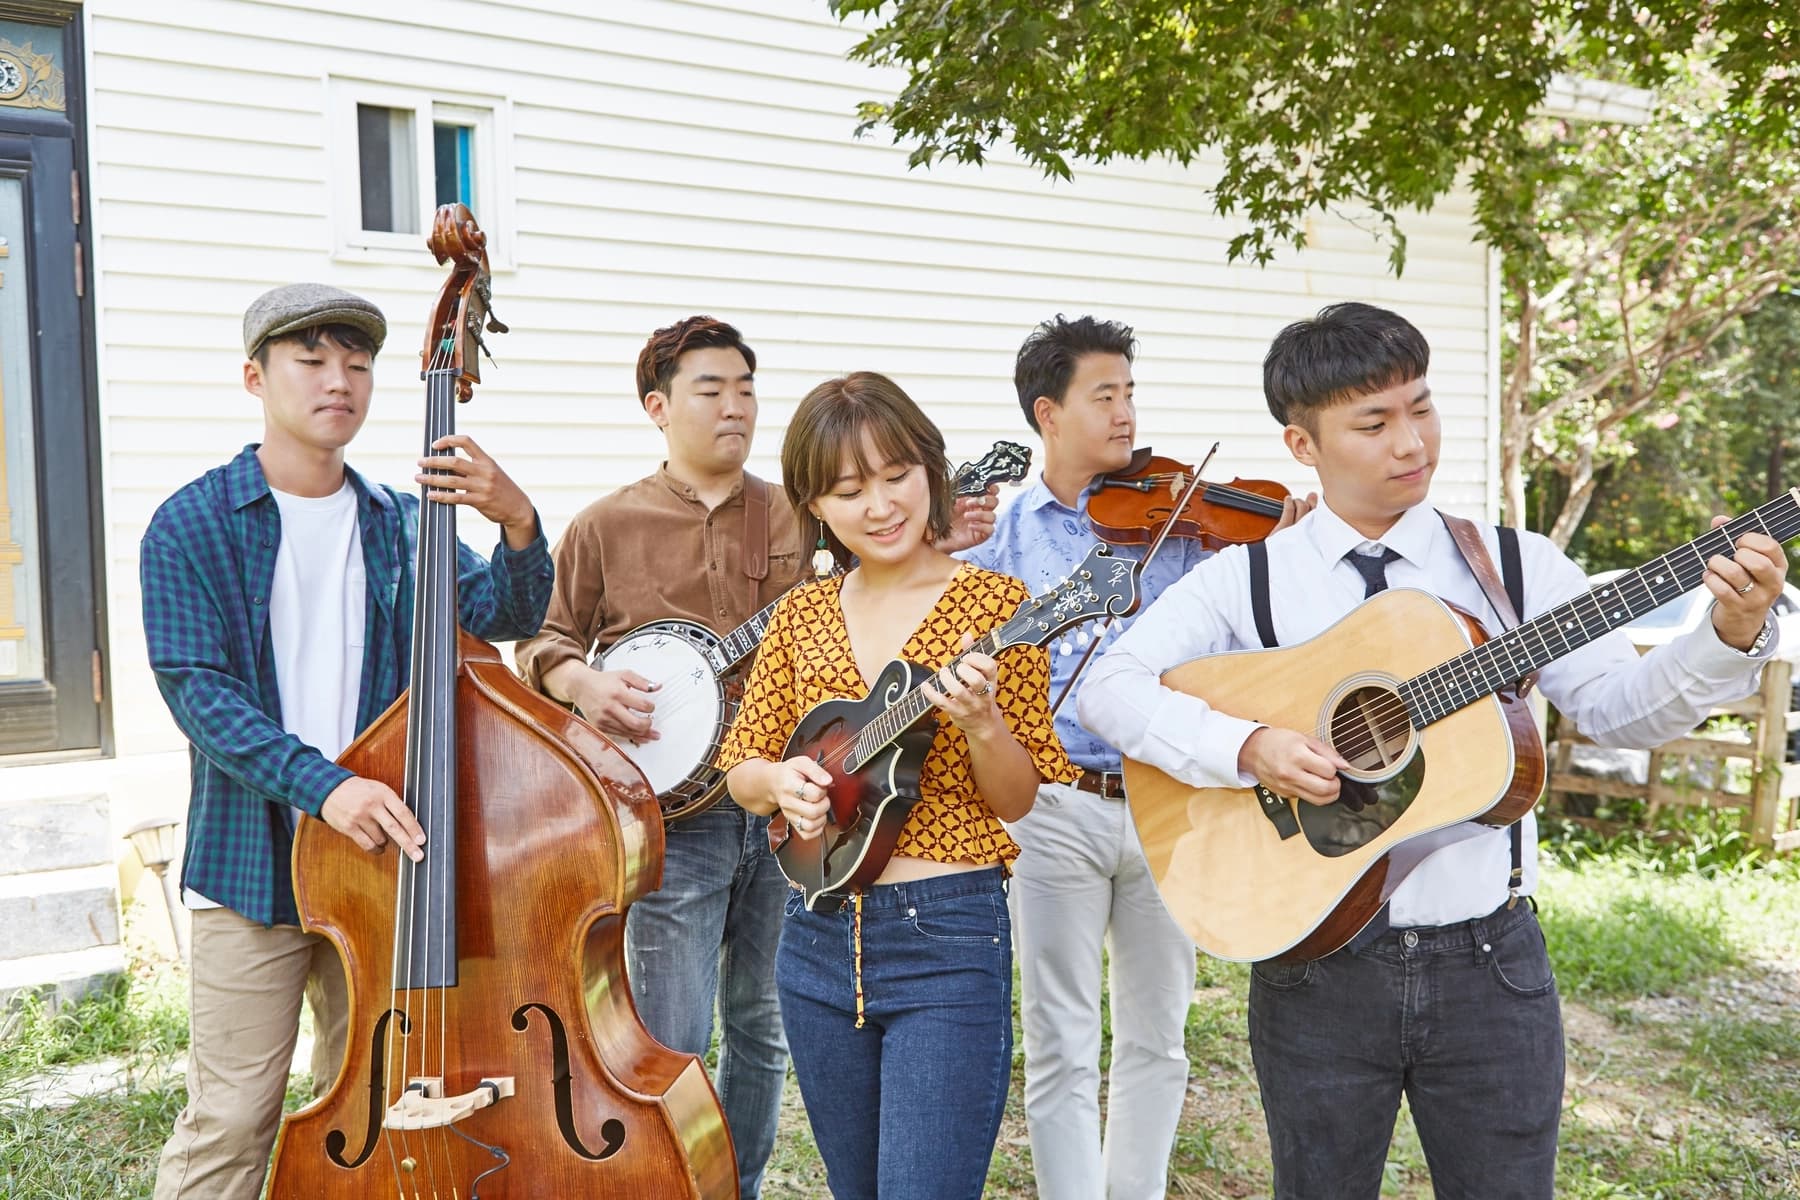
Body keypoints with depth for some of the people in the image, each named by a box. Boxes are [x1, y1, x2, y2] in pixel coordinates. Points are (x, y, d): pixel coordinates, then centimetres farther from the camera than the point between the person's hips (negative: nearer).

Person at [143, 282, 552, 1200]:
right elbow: (197, 693, -13)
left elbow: (504, 616, -4)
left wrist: (518, 524, -24)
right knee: (231, 1121, 1)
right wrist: (320, 784, -27)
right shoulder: (190, 526, -5)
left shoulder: (400, 525, 7)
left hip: (380, 858, 4)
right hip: (250, 868, -3)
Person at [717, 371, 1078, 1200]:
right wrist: (779, 779, -10)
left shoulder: (992, 602, -6)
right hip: (818, 937, 5)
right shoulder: (803, 614, 7)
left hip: (948, 940, -5)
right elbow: (740, 765, 11)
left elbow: (1018, 803, -5)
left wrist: (980, 723, -25)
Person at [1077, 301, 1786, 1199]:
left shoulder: (1516, 565, 2)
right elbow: (1109, 684, -11)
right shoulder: (1246, 579, -3)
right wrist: (1247, 747, -24)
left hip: (1490, 961, 1)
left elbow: (1618, 708, -3)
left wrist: (1730, 636, -20)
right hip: (1317, 963, -1)